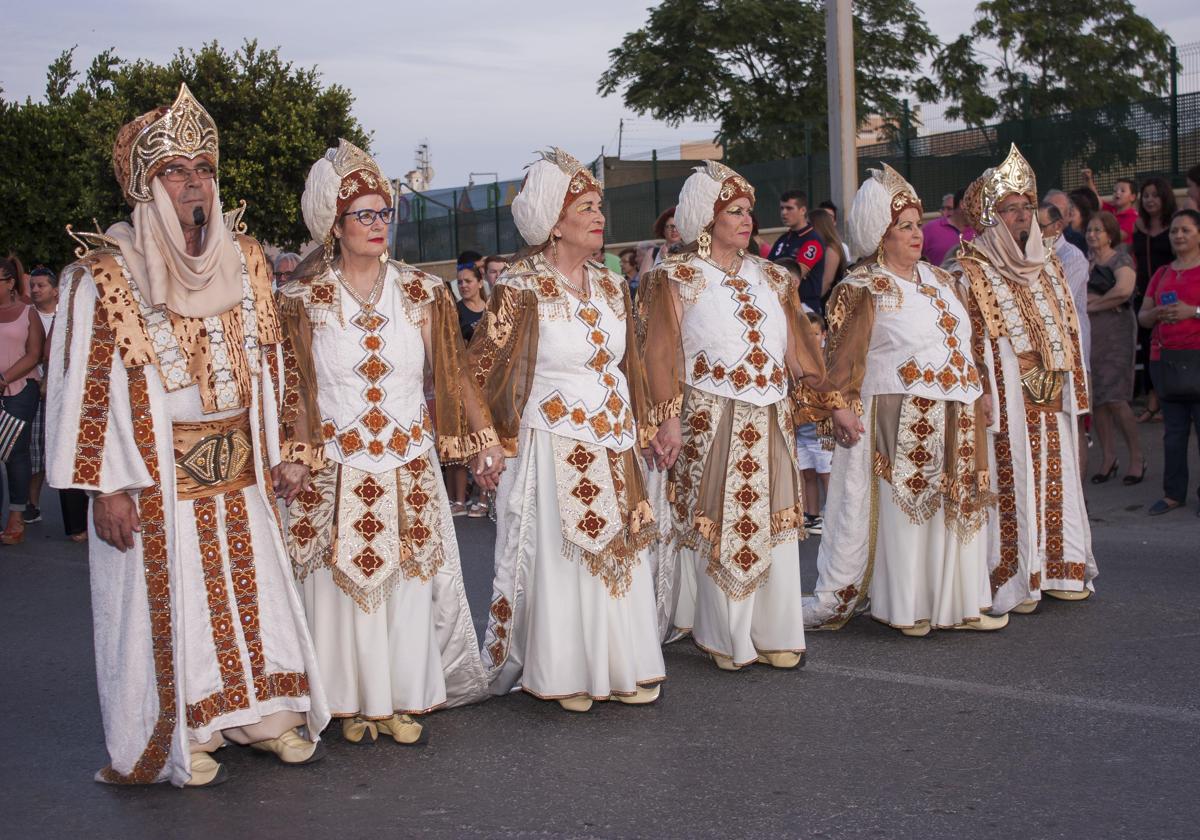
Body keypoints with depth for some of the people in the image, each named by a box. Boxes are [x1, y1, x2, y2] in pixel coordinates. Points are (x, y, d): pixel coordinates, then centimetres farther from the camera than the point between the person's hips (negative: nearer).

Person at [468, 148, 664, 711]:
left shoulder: (610, 286, 9)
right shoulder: (522, 289, -11)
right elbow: (482, 368, -8)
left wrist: (638, 428, 18)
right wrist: (501, 438, -6)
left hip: (614, 448, 6)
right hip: (553, 449, -6)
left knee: (620, 553, 11)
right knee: (556, 558, 2)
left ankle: (620, 666, 24)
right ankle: (561, 674, 16)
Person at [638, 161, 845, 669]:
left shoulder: (770, 278, 16)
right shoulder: (677, 279, 2)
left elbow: (797, 350, 16)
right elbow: (662, 355, -6)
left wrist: (832, 401, 9)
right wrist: (669, 417, -16)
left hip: (771, 423, 5)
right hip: (711, 422, -5)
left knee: (775, 525, 5)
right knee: (718, 527, -2)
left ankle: (774, 634, 15)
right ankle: (724, 637, 9)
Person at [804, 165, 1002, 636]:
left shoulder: (938, 280, 16)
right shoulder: (863, 290, -5)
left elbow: (963, 343, 22)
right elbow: (842, 359, -10)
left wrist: (977, 399, 18)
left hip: (953, 420, 7)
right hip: (898, 420, -7)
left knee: (955, 507, 9)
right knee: (901, 509, -4)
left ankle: (956, 602, 18)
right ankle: (904, 607, 4)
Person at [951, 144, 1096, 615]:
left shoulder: (1047, 267, 14)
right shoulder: (972, 275, -7)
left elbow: (1068, 330, 19)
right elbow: (966, 342, -12)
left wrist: (1074, 389, 16)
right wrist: (979, 397, -19)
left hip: (1051, 400, 7)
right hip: (1005, 401, -7)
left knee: (1054, 478, 10)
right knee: (1010, 484, -5)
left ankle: (1056, 567, 20)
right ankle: (1011, 581, 2)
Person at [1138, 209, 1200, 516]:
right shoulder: (1162, 274, 16)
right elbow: (1142, 315, 17)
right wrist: (1156, 313, -4)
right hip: (1165, 357, 6)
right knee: (1173, 430, 10)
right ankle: (1174, 494, 16)